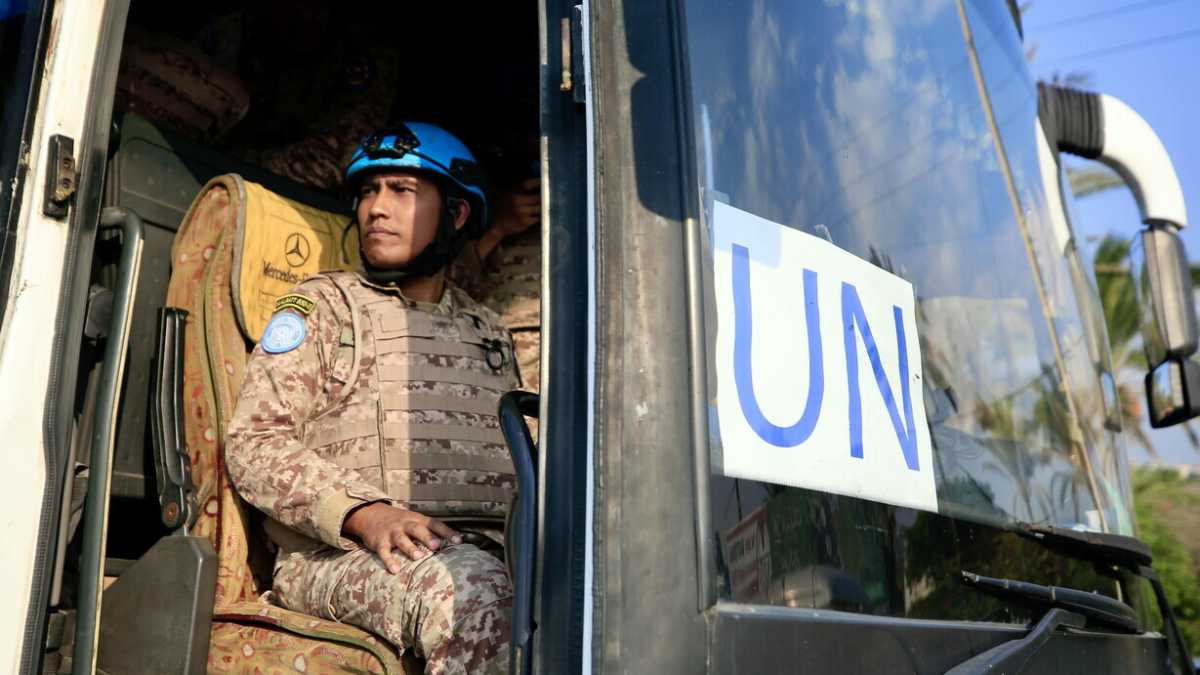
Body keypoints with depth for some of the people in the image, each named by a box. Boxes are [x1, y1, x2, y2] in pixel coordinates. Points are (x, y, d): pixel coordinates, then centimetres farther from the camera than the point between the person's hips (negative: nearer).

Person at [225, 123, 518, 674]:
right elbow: (253, 444, 1)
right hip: (340, 553, -3)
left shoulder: (488, 331, 25)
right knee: (471, 596, -37)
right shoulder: (323, 305, 12)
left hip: (484, 549, 4)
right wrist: (364, 512, -16)